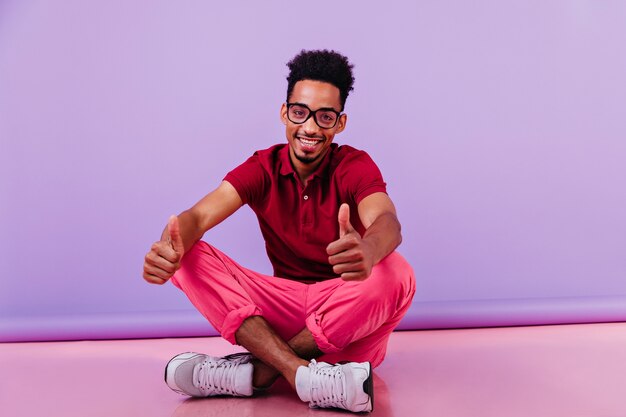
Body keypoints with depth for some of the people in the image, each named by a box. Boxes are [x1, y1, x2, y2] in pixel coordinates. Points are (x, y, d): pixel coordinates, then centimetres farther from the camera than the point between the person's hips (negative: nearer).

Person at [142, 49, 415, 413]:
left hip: (346, 307, -2)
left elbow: (387, 221, -31)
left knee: (396, 273, -34)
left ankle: (259, 371, -27)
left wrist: (367, 251, -57)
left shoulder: (355, 166, -9)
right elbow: (199, 215, -17)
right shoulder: (262, 168, -2)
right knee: (189, 257, -17)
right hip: (284, 301, 2)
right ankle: (302, 373, -34)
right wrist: (171, 247, -42)